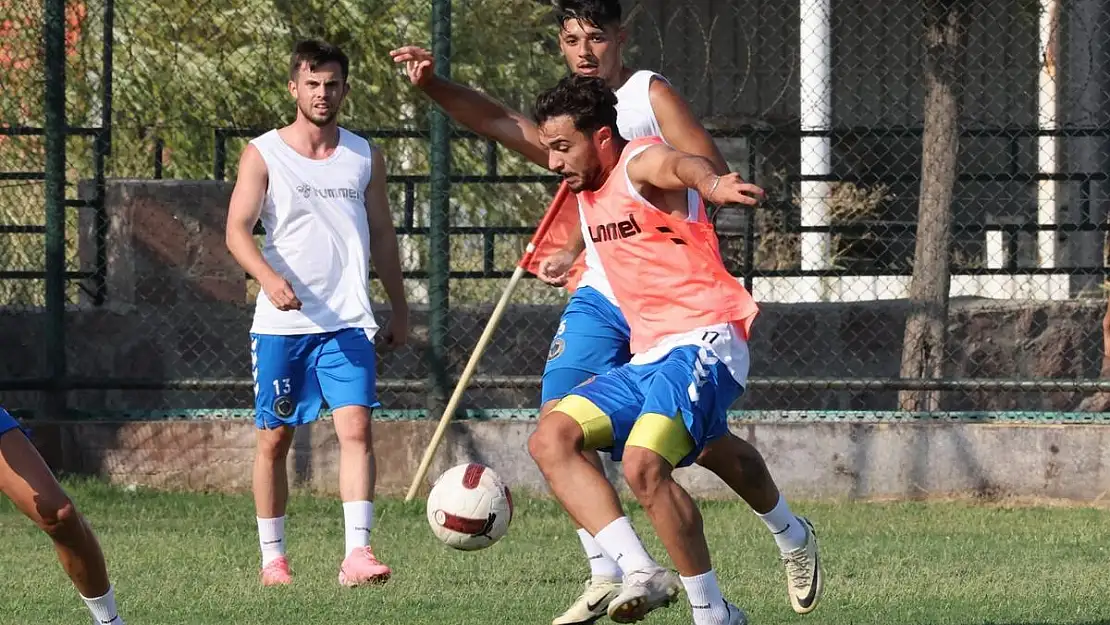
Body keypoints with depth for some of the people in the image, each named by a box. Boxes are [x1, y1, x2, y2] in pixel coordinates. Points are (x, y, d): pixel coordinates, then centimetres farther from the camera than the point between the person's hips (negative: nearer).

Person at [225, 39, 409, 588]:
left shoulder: (364, 156, 11)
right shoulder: (263, 154, 1)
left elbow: (382, 235, 19)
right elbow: (237, 230, -7)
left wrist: (399, 310, 18)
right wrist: (269, 277, -25)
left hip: (347, 322, 1)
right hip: (281, 322, -1)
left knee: (356, 428, -15)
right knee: (274, 438, 5)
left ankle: (357, 553, -21)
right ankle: (272, 556, 17)